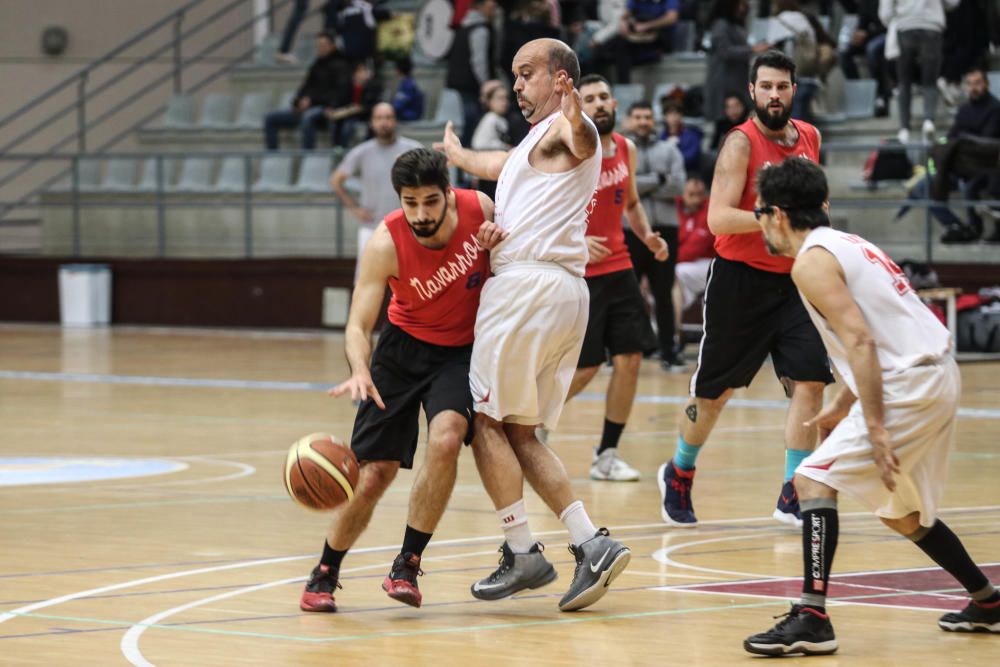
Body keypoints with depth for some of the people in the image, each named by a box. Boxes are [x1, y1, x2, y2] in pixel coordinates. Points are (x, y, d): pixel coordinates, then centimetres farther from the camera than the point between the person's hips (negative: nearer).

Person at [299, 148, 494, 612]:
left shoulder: (480, 209, -18)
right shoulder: (386, 244, -24)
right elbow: (358, 325, -25)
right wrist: (360, 372, -46)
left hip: (463, 350, 1)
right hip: (404, 347, -1)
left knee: (446, 439, -27)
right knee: (373, 473, -3)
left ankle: (407, 565, -12)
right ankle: (325, 574, 21)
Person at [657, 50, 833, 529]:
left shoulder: (809, 138, 6)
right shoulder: (741, 143, -14)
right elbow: (718, 219, -24)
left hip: (792, 280, 5)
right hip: (740, 278, -5)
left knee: (810, 382, -8)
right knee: (714, 391, 6)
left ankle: (792, 497, 0)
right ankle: (679, 475, 30)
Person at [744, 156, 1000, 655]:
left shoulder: (811, 261, -9)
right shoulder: (847, 244, 20)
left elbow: (860, 341, -19)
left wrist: (875, 429, -22)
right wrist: (842, 406, 31)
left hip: (910, 385, -10)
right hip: (939, 375, 10)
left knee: (814, 480, -11)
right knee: (901, 512, 24)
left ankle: (812, 620, -19)